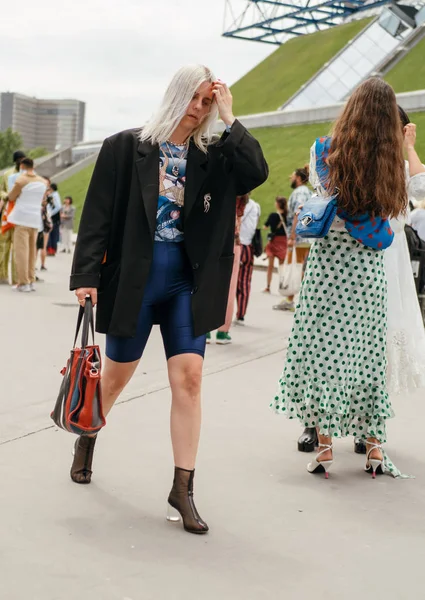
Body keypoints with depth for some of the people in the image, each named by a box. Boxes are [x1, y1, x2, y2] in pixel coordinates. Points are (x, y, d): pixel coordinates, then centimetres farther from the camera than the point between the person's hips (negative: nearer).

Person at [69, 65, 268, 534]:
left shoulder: (211, 158, 5)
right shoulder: (124, 147, -3)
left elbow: (257, 173, -14)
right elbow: (97, 216, -5)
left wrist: (229, 119, -11)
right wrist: (86, 277, -10)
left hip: (186, 282, 2)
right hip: (132, 279, -2)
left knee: (189, 377, -6)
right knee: (117, 374, 12)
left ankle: (182, 489, 3)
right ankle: (85, 441, 43)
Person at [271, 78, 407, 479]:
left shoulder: (328, 152, -5)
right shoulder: (392, 163, -1)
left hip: (330, 261, -2)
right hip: (370, 269, 2)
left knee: (322, 349, 3)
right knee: (368, 352, 10)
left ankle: (324, 445, 3)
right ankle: (374, 447, 16)